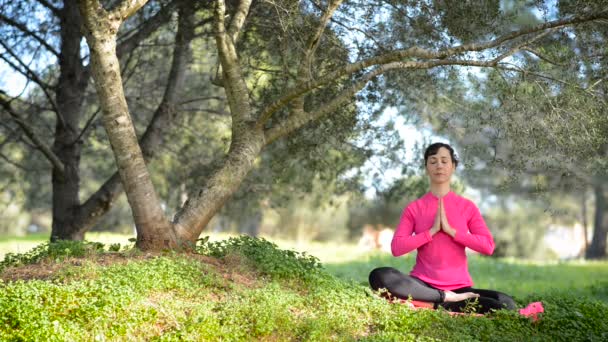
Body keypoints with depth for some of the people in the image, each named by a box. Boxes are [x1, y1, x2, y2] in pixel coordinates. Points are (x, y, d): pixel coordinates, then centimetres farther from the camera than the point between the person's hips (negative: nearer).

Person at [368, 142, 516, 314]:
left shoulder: (467, 207, 6)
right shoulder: (414, 208, 5)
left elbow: (488, 246, -5)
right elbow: (396, 248, -7)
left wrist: (450, 230, -11)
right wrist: (432, 230, -13)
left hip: (459, 288, 1)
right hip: (423, 284, -1)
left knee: (506, 304, -25)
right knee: (379, 276, -30)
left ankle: (432, 305, -20)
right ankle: (446, 299, -24)